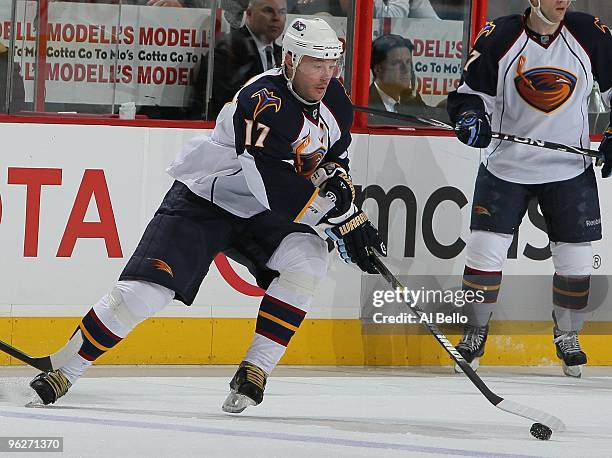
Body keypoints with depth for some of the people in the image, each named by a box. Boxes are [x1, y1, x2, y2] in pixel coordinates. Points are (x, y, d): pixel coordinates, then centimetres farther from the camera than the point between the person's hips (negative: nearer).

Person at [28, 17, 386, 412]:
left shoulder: (335, 103, -3)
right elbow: (276, 187, -35)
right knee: (146, 291, -18)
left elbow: (335, 164, 16)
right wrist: (344, 219, -31)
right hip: (201, 202, -6)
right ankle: (62, 374, -5)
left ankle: (254, 372, -14)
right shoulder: (264, 101, -29)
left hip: (256, 215, 6)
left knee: (307, 258, -22)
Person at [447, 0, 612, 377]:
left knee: (576, 259, 3)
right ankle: (476, 332, 13)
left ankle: (567, 335, 24)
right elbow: (471, 90, -2)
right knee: (485, 251, -5)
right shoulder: (500, 37, -9)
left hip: (570, 171, 1)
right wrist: (470, 117, -22)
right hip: (506, 166, -1)